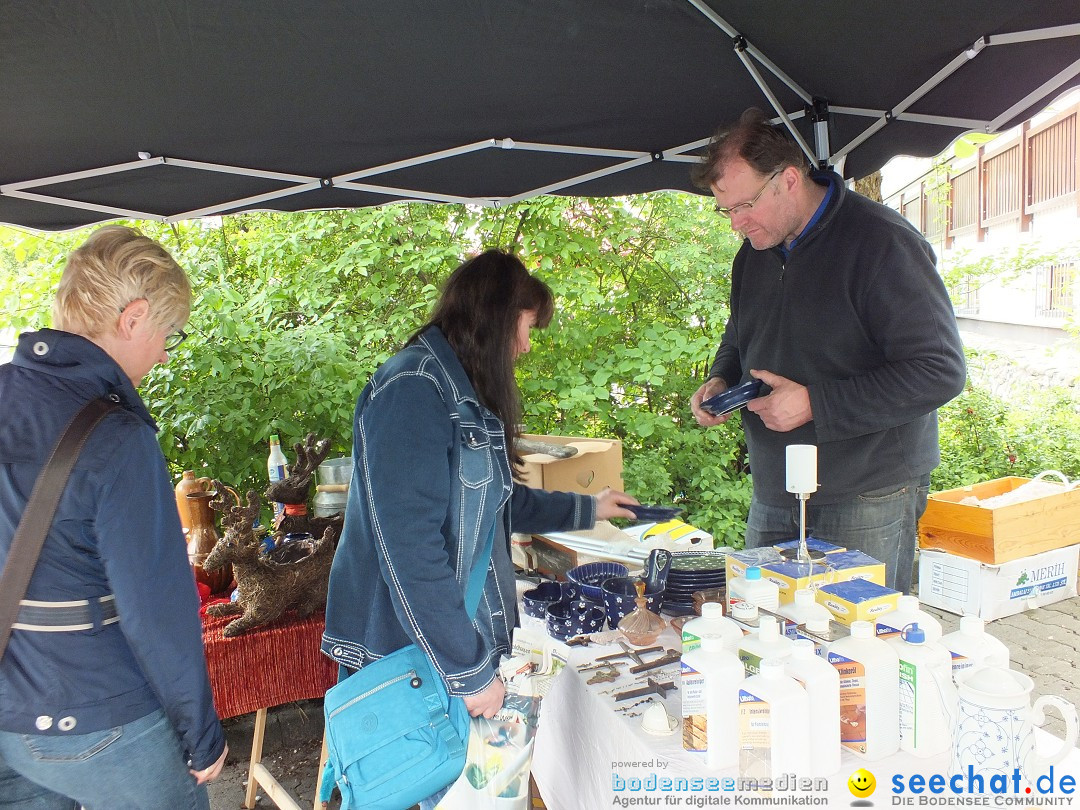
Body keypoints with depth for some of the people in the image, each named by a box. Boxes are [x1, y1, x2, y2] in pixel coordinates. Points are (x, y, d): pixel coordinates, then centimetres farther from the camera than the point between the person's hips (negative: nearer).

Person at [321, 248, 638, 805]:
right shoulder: (412, 390, -18)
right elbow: (409, 546, -24)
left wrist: (586, 508, 33)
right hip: (407, 656, -9)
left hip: (461, 641, 9)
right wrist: (469, 671, -20)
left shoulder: (462, 394, 14)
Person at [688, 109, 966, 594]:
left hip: (868, 500, -6)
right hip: (773, 497, 7)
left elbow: (940, 372, -20)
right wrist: (720, 380, 2)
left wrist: (815, 404, -22)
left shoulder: (883, 243, -15)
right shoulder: (755, 251, 8)